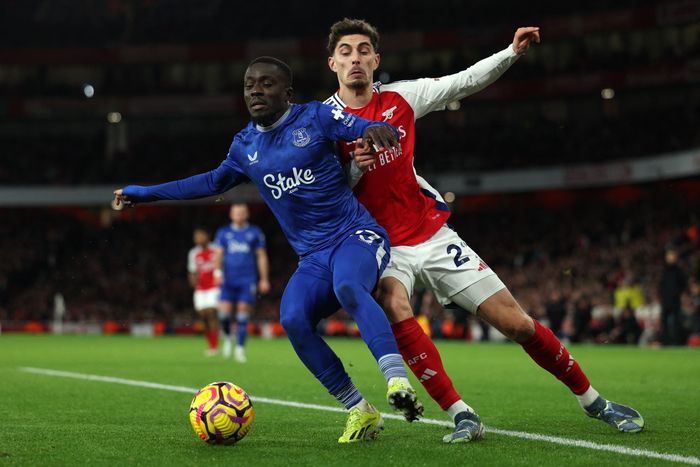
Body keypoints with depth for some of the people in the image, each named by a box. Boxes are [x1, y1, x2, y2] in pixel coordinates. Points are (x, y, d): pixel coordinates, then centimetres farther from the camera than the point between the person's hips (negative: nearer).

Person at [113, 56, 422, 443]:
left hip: (357, 236, -5)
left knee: (347, 287, -38)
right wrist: (146, 193, 32)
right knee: (293, 319, -24)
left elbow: (387, 135, -10)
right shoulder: (245, 145, 13)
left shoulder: (316, 118, -3)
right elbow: (214, 181, 31)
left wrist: (379, 130, -36)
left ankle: (398, 381, -44)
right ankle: (360, 412, -14)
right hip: (313, 256, 5)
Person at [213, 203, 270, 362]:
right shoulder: (223, 232, 10)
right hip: (228, 280, 1)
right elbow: (218, 254, 6)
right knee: (224, 313, -11)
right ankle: (227, 337, 17)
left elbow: (262, 257, 9)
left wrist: (264, 279, 4)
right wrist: (218, 271, -11)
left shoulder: (255, 233, 7)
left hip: (248, 280, -1)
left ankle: (240, 348, 3)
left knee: (243, 316, -5)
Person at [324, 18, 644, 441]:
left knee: (516, 321, 0)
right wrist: (354, 167, -23)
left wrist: (512, 52, 1)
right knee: (394, 307, -36)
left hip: (434, 234, 2)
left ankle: (593, 401, 18)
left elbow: (464, 83, 11)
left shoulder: (400, 97, 2)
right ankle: (461, 415, -27)